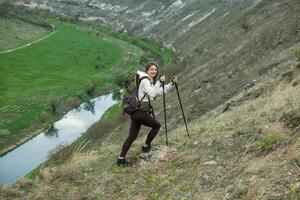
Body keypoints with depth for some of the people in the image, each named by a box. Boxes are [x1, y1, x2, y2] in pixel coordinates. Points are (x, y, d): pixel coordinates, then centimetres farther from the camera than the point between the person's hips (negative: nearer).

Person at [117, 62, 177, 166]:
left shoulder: (150, 81, 20)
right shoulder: (145, 81, -10)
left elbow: (160, 91, 27)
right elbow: (152, 94, -23)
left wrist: (171, 84, 19)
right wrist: (159, 82, -18)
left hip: (135, 113, 9)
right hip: (141, 112, -9)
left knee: (132, 136, 6)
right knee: (157, 126, 12)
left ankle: (121, 158, 4)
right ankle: (146, 146, 21)